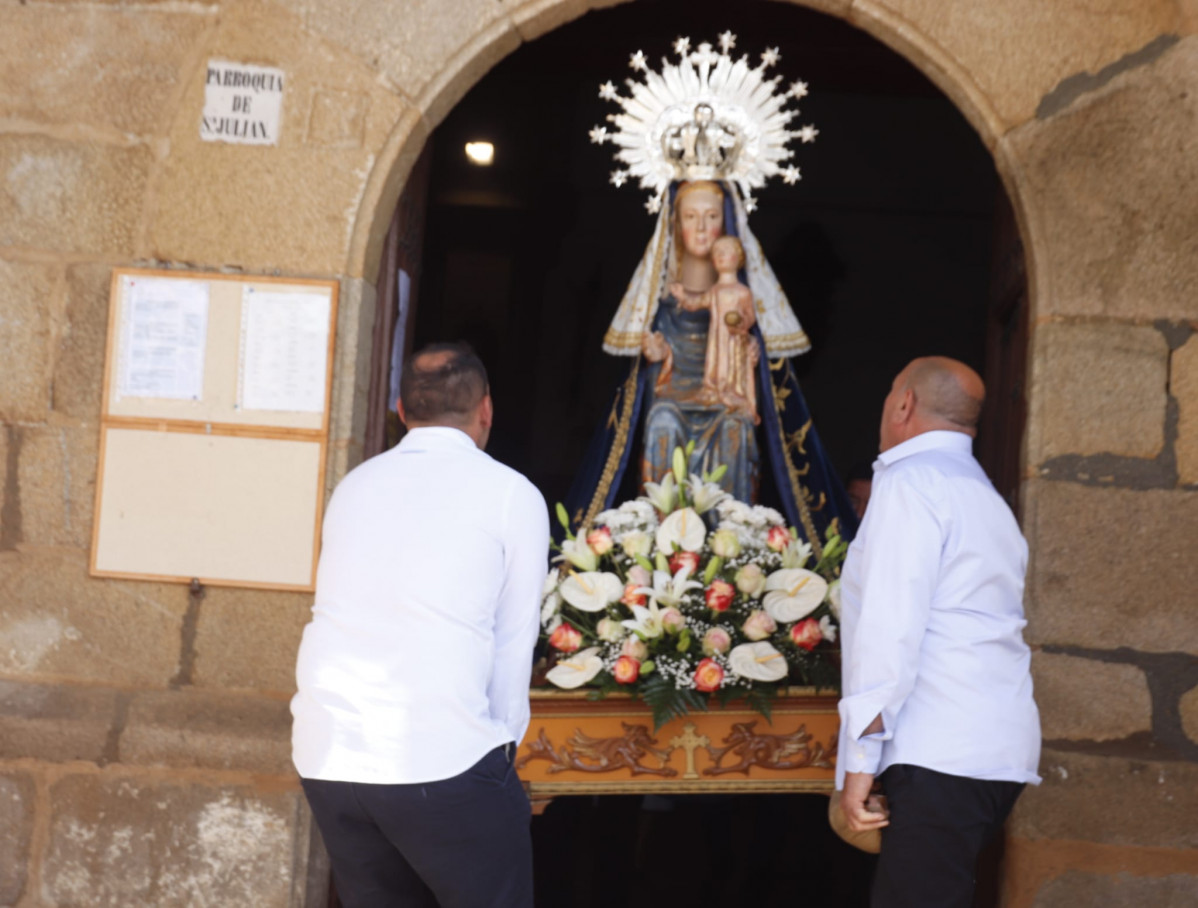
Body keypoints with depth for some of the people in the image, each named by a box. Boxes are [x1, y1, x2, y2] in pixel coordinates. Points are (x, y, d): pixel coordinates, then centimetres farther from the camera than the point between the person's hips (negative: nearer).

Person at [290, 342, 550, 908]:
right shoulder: (512, 495, 2)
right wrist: (500, 748, 13)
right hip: (440, 757, -5)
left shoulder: (354, 487, 16)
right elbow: (513, 646, 2)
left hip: (327, 756, 5)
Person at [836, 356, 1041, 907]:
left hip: (941, 758, -9)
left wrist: (861, 757, -15)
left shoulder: (910, 480, -5)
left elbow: (891, 626, -14)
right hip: (1002, 753, 9)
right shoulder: (987, 497, 22)